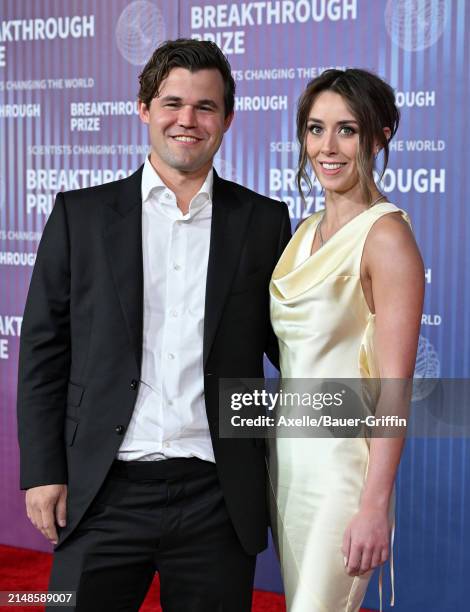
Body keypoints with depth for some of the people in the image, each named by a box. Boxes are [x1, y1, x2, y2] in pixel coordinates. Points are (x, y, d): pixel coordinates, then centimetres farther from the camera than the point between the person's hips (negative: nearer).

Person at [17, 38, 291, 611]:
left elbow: (290, 344, 11)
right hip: (105, 494, 0)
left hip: (217, 499, 1)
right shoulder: (81, 215, 4)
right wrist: (42, 472, -2)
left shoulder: (263, 221, 6)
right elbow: (43, 349, 4)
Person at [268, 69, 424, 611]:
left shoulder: (385, 235, -14)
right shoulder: (308, 230, 10)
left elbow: (394, 383, -18)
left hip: (342, 459, -8)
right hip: (288, 450, 8)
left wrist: (375, 506, -21)